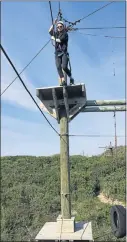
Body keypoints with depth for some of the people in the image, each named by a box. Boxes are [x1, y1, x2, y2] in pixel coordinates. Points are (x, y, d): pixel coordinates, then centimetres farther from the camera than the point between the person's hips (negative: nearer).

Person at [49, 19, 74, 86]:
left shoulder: (65, 34, 5)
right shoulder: (56, 33, 21)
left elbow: (59, 40, -7)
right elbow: (50, 31, 7)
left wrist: (53, 38, 9)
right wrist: (53, 24, 4)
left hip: (64, 53, -4)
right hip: (57, 53, 4)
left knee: (64, 67, -18)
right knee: (58, 67, -14)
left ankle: (71, 78, 3)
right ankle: (63, 81, -20)